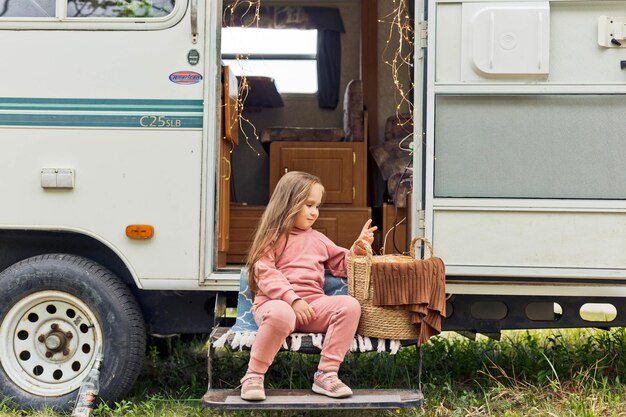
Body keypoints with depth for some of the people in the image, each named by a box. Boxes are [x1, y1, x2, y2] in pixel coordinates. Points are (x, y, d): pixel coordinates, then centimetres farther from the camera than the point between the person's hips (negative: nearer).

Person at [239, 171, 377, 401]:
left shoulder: (318, 239, 24)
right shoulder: (273, 237, 5)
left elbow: (343, 265, 30)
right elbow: (265, 274, -7)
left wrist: (358, 246, 10)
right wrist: (292, 300, -20)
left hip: (313, 304, 5)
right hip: (276, 302, -5)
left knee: (350, 306, -22)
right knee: (281, 315, -42)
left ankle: (326, 374, -20)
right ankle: (253, 376, -24)